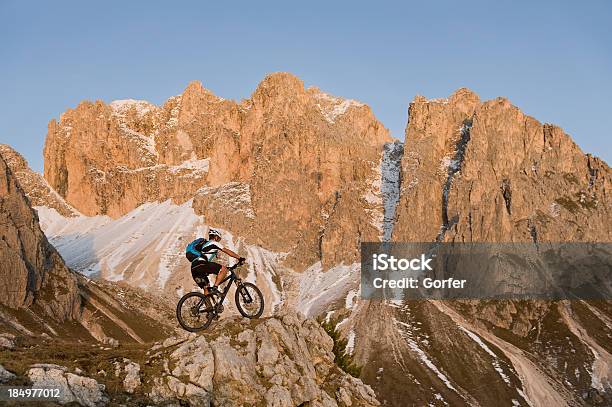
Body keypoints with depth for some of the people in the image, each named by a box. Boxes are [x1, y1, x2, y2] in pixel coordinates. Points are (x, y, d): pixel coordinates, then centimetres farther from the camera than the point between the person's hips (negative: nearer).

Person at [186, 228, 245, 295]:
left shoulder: (205, 244, 35)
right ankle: (215, 288, -15)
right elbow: (227, 251, 9)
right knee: (224, 269, -7)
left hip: (194, 268, 9)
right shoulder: (214, 243, 11)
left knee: (206, 289, 15)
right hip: (201, 264, -9)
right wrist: (239, 258, 14)